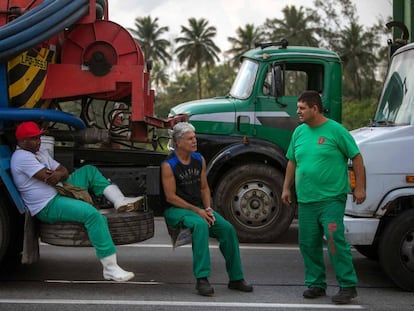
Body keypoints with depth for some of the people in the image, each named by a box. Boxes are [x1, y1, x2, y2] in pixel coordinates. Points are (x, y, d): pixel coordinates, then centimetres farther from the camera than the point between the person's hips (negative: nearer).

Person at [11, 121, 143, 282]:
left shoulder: (40, 153, 16)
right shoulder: (22, 157, -15)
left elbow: (64, 171, 10)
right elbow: (49, 179, -22)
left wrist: (59, 174, -15)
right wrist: (60, 174, -1)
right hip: (47, 207, -11)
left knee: (89, 170, 11)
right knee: (92, 214, -29)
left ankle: (120, 201, -5)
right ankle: (110, 268, -29)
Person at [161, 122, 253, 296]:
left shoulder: (199, 160, 9)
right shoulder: (169, 165, -11)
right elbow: (171, 197, -14)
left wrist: (207, 208, -4)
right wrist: (197, 211, -17)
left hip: (199, 208, 6)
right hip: (176, 210, -6)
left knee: (227, 228, -14)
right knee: (200, 225, -36)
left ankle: (236, 278, -4)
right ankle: (201, 279, -35)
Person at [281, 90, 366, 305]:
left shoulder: (335, 130, -5)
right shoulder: (299, 132, 12)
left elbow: (356, 158, -2)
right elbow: (292, 162, 21)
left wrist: (360, 187, -6)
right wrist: (286, 188, 19)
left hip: (331, 199, -6)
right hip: (305, 199, 6)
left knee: (335, 240, -12)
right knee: (308, 243, 7)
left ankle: (348, 286, -2)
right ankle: (315, 284, 20)